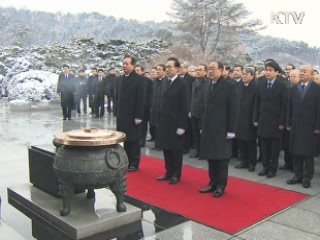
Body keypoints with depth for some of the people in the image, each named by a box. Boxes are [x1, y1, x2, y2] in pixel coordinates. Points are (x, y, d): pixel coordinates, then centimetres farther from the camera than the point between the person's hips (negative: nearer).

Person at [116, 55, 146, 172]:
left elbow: (141, 99, -12)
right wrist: (117, 113, 10)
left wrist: (138, 116, -16)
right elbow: (118, 97, 14)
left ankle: (134, 163, 13)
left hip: (133, 116, -5)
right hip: (122, 115, 5)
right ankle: (126, 161, 19)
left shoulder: (139, 80, -8)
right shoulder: (120, 79, 11)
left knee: (133, 140, 3)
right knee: (125, 139, 9)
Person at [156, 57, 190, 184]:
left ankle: (176, 174, 18)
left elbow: (185, 106, -13)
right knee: (166, 148, 12)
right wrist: (160, 119, 7)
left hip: (175, 123, -6)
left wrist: (182, 125, -16)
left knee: (176, 150, 6)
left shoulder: (183, 84, -10)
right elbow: (164, 102, 11)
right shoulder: (166, 82, 10)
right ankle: (169, 172, 25)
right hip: (165, 122, 6)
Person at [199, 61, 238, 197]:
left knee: (221, 158, 5)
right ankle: (213, 183, 24)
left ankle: (221, 186, 17)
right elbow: (207, 106, 12)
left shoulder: (229, 86, -9)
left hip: (221, 129, -6)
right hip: (209, 128, 6)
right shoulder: (209, 84, 11)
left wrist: (231, 130, -14)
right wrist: (203, 126, 8)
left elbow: (233, 109, -11)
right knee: (211, 157, 12)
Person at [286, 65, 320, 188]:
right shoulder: (294, 88, 9)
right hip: (296, 126, 4)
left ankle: (307, 178, 15)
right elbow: (290, 107, 8)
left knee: (309, 153, 5)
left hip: (310, 127, -4)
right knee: (296, 152, 8)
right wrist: (289, 124, 5)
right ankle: (298, 175, 19)